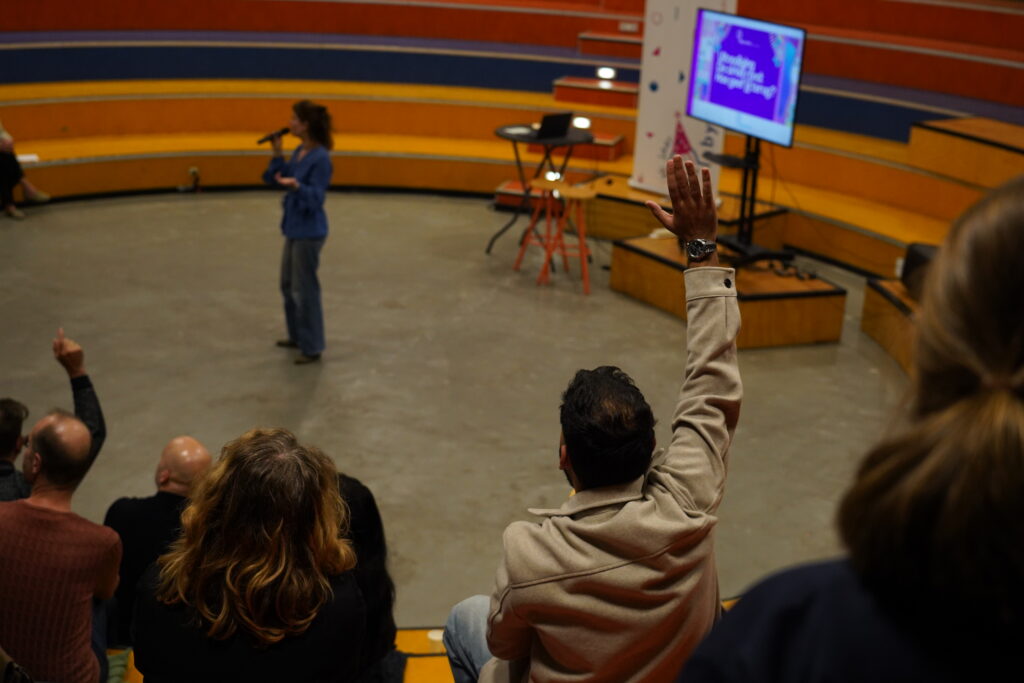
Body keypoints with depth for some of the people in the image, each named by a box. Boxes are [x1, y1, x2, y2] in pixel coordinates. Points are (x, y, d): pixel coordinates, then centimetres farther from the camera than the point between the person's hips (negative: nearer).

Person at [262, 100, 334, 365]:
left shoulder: (320, 158, -21)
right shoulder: (300, 151, 6)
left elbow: (316, 198, -23)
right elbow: (281, 178, 11)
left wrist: (295, 185, -39)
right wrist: (278, 153, 2)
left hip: (309, 232, -10)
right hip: (294, 228, 10)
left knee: (304, 289, 0)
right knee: (287, 284, 20)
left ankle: (312, 348, 12)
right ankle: (297, 336, 36)